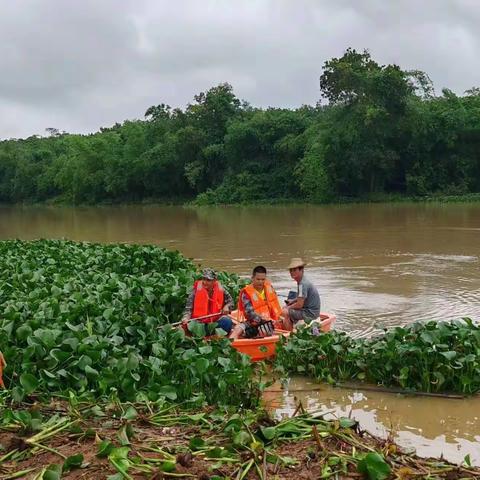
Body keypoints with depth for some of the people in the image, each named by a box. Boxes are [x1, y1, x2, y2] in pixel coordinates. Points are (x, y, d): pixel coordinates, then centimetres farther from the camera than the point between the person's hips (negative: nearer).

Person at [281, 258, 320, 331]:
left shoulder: (303, 284, -22)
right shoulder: (302, 281, 10)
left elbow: (299, 304, -23)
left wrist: (288, 307, -8)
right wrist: (293, 300, 12)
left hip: (310, 313, -11)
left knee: (285, 312, -17)